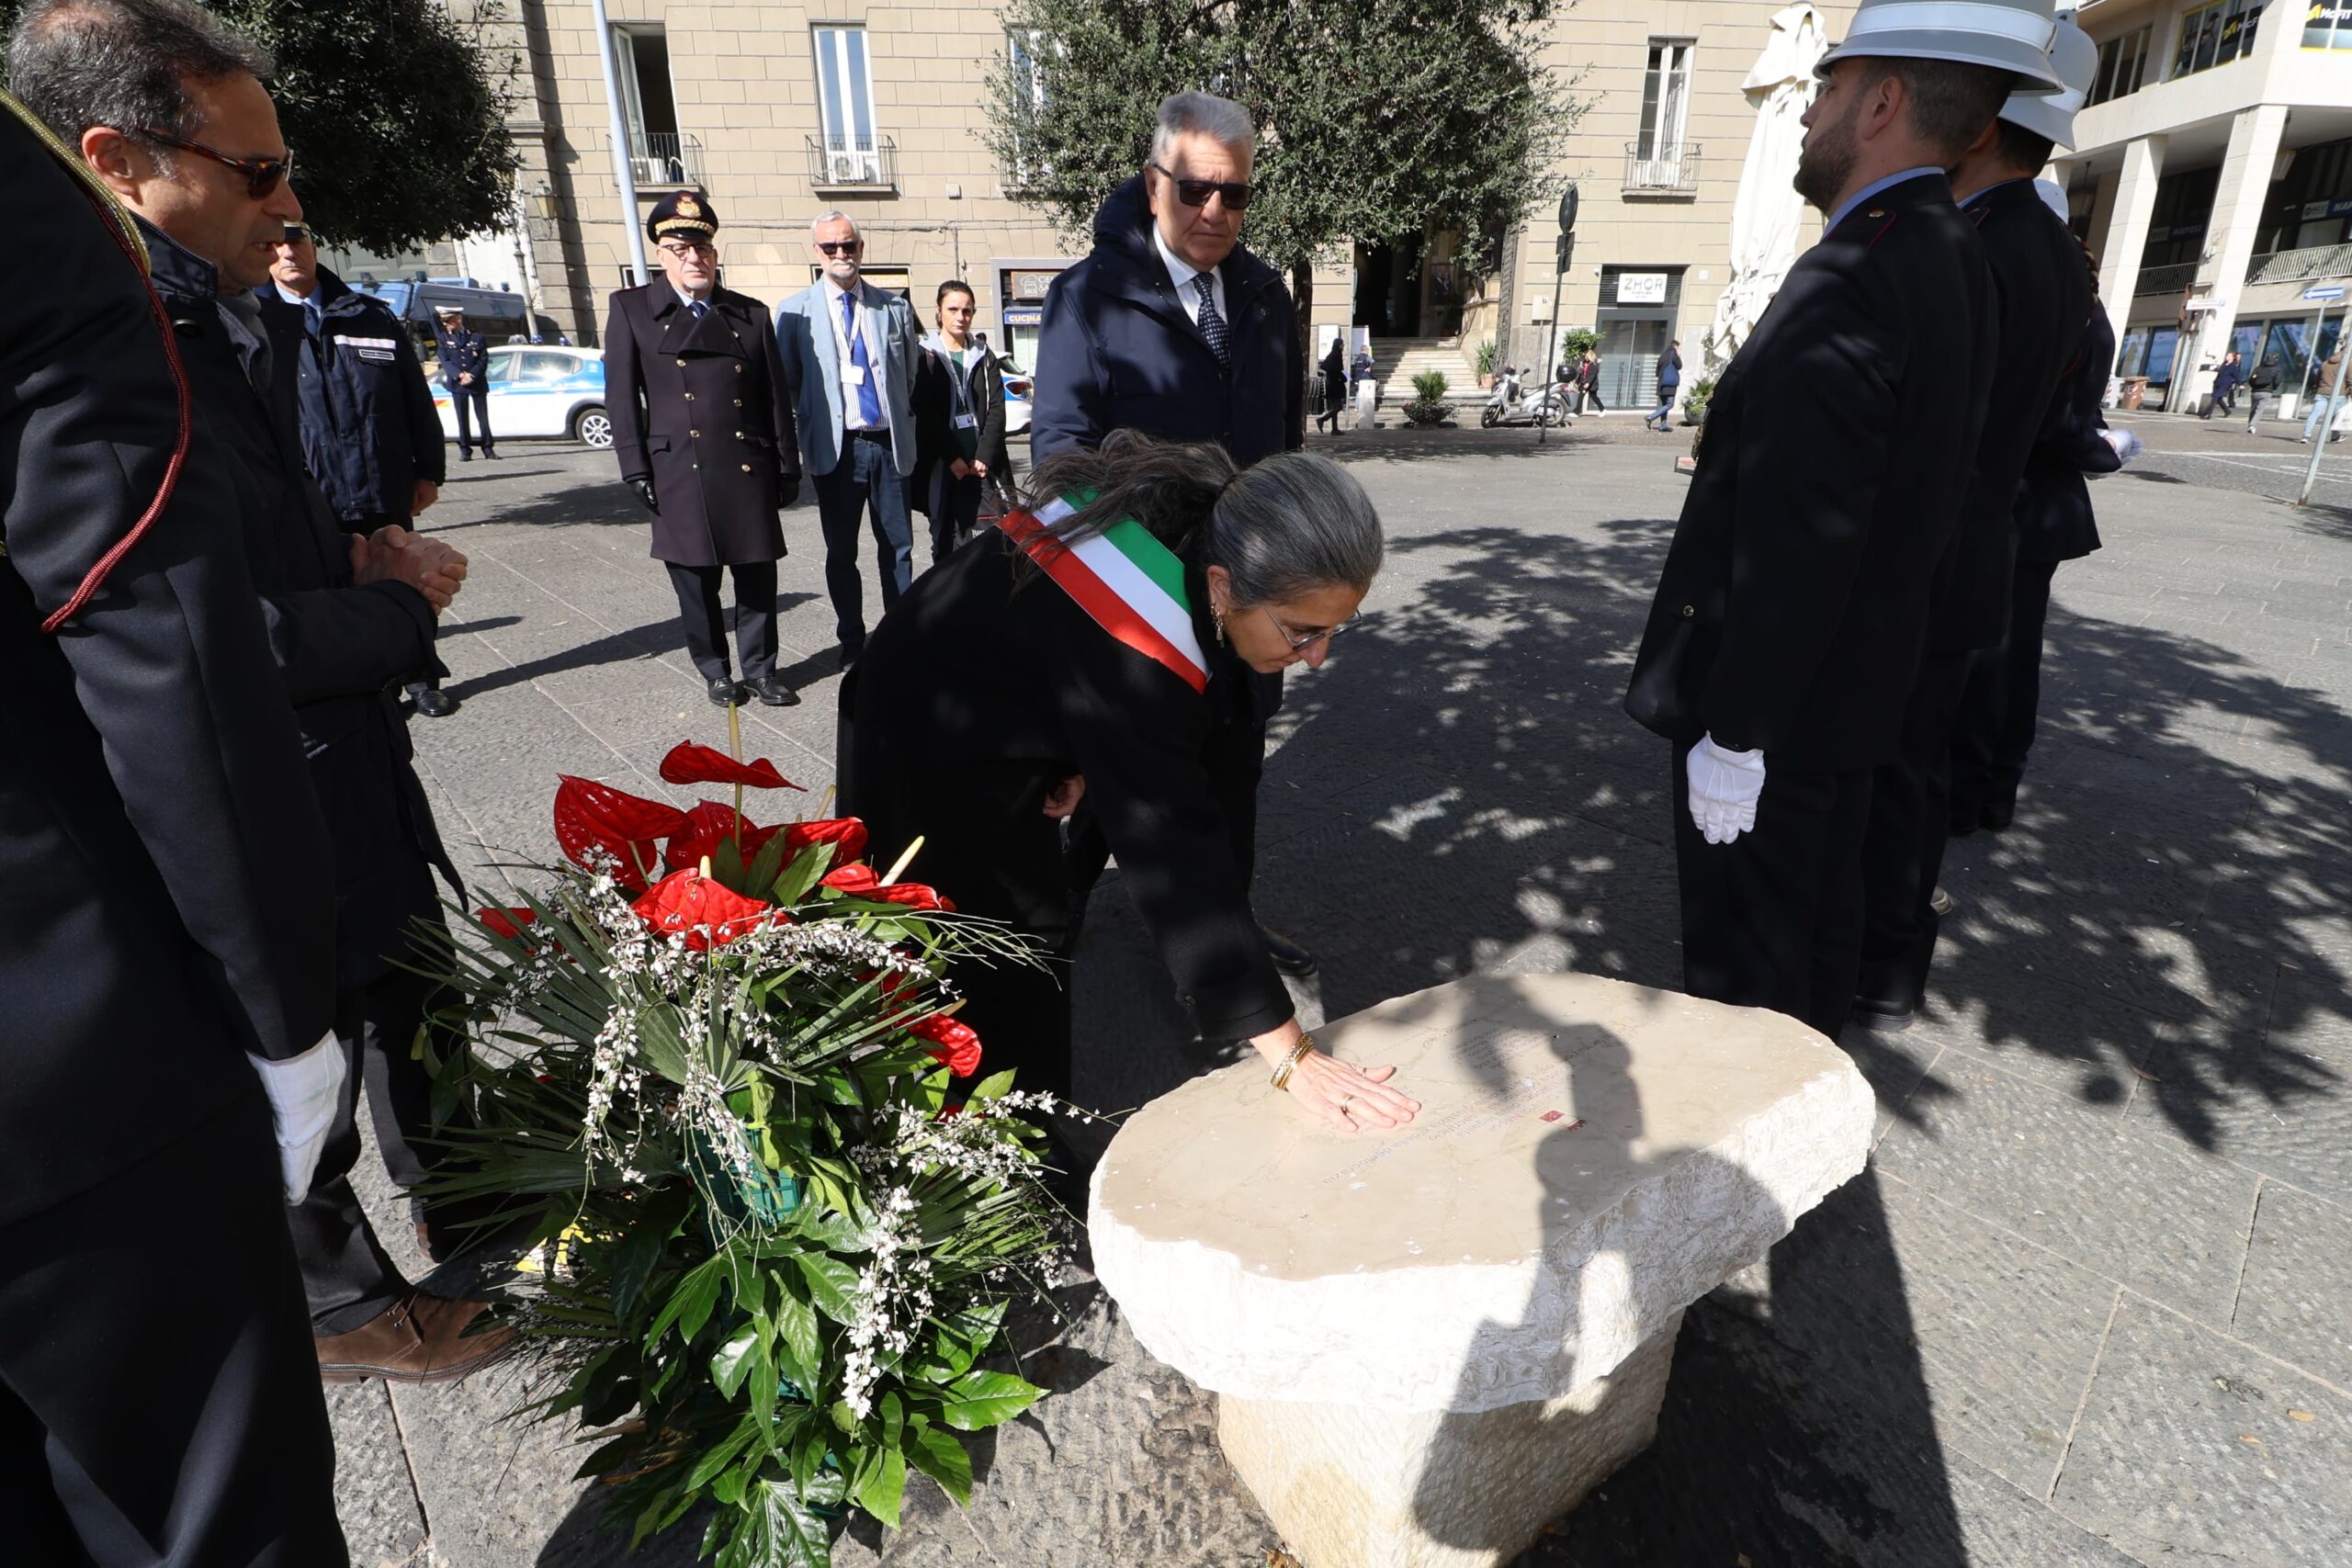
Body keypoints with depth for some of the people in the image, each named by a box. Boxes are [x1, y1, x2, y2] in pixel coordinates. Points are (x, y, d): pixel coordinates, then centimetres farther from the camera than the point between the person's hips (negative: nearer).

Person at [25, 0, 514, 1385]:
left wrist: (353, 553, 1)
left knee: (414, 1021, 23)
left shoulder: (232, 322, 7)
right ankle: (348, 1313, 38)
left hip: (351, 776, 9)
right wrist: (406, 615, -12)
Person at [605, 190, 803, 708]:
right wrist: (637, 470, -5)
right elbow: (621, 397, 2)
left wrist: (788, 465, 7)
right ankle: (713, 670, 20)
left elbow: (776, 397, 11)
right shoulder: (631, 310, 6)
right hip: (680, 474, -1)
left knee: (758, 577, 5)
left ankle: (760, 667, 19)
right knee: (696, 584, 6)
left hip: (750, 470, 2)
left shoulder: (751, 314, 11)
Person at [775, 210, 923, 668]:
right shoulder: (795, 312, 3)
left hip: (890, 443, 1)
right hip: (835, 447, -1)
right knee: (841, 551, 6)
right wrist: (806, 432, 1)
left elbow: (912, 373, 13)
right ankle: (851, 642, 18)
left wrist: (906, 428, 8)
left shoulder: (894, 306, 8)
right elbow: (786, 383, 6)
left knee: (898, 545, 5)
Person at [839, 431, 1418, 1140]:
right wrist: (1291, 1055, -33)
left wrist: (1085, 757, -13)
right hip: (931, 761, -8)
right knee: (1005, 981, -2)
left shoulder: (1200, 526, -17)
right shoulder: (1132, 648, -40)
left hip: (996, 728, 8)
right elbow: (1178, 857, -38)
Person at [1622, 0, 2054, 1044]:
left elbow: (1796, 543, -27)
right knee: (1816, 931, 23)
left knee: (1741, 965, 5)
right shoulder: (1953, 261, 8)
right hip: (1853, 680, 10)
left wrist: (1732, 730, -22)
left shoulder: (1847, 281, -22)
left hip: (1774, 695, -10)